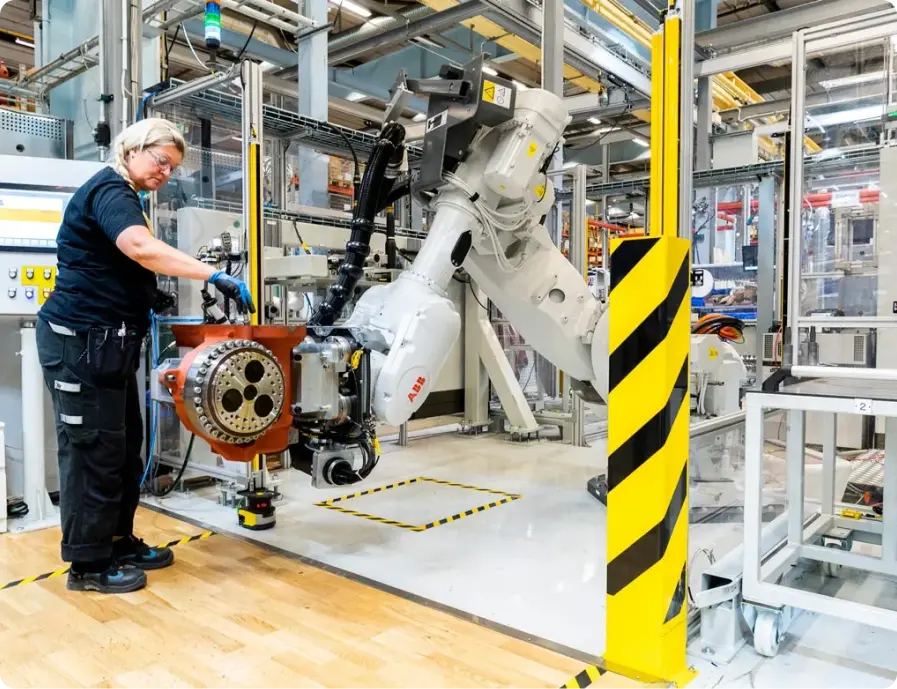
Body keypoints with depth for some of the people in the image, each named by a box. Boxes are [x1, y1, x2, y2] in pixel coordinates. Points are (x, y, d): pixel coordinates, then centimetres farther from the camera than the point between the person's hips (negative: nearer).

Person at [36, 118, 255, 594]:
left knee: (124, 444, 13)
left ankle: (118, 542, 25)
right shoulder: (109, 189, -12)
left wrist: (146, 295, 13)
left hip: (105, 340, 10)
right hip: (80, 339, -10)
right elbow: (140, 246, -33)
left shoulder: (120, 195, 21)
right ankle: (88, 564, 7)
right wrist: (216, 276, -37)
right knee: (92, 447, -4)